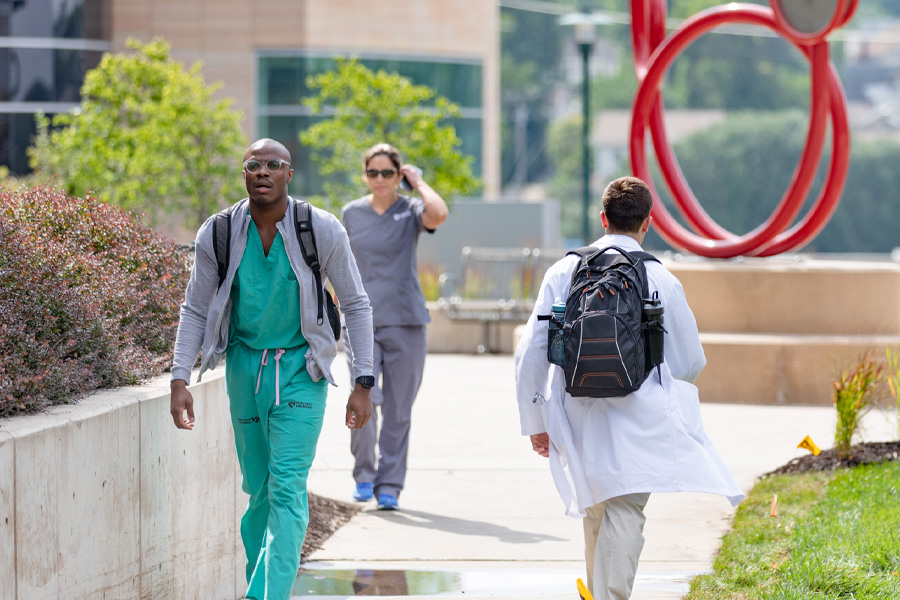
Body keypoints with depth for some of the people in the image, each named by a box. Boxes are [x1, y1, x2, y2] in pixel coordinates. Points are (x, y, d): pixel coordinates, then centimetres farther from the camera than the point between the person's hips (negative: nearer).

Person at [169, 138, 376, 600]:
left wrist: (363, 384, -6)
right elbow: (195, 310, 4)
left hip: (300, 371, -3)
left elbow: (356, 306, -2)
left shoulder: (322, 231, -11)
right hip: (245, 366, 3)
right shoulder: (218, 235, -6)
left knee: (286, 489, -13)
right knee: (258, 488, 11)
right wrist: (179, 380, -4)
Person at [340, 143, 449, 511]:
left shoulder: (410, 211, 0)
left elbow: (439, 214, -24)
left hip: (406, 321, -1)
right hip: (363, 321, 1)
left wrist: (418, 182, -9)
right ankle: (364, 473, 7)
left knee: (398, 409, 3)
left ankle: (389, 486, 14)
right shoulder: (351, 214, 8)